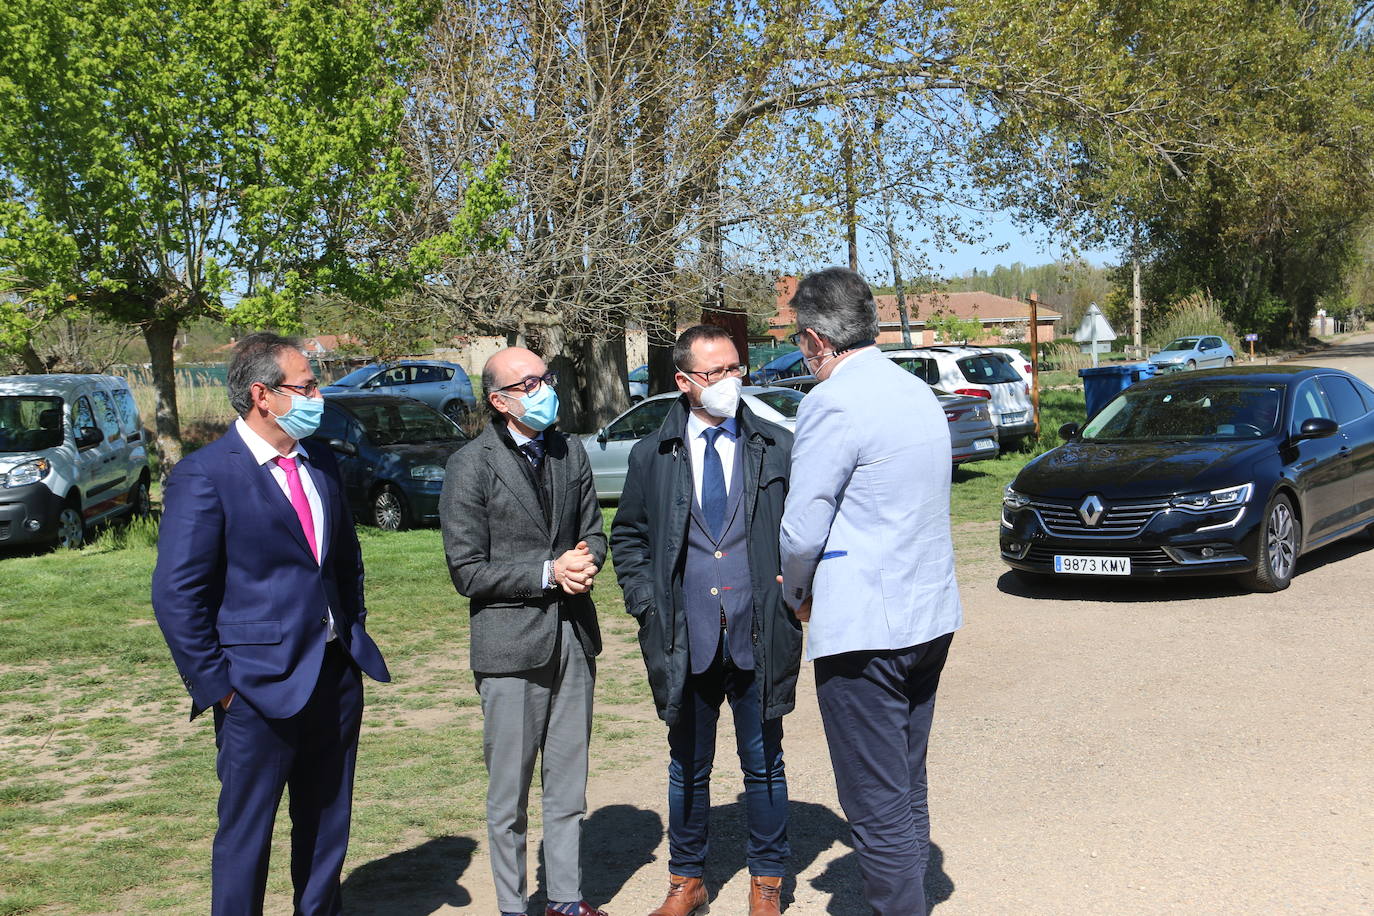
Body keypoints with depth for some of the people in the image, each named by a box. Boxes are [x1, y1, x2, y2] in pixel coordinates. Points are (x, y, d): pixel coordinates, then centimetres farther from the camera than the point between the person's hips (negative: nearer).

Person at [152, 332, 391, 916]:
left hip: (336, 676, 7)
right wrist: (214, 686, -13)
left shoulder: (320, 464, 9)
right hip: (260, 689, -6)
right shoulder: (204, 474, -13)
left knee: (328, 826, 17)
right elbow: (177, 594, -15)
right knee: (246, 833, 7)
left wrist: (354, 632, 12)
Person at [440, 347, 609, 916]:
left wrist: (586, 560, -6)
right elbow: (468, 571, -10)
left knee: (569, 783, 14)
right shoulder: (471, 466, -8)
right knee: (509, 793, 4)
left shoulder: (570, 453, 9)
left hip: (574, 636, 5)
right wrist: (548, 573, -16)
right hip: (511, 644, -5)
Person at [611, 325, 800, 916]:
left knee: (763, 764, 10)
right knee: (688, 766, 14)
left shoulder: (778, 448, 1)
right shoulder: (653, 456, 4)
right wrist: (645, 602, 1)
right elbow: (627, 536, 12)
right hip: (685, 640, 1)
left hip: (759, 638, -1)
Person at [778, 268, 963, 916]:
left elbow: (801, 530, -15)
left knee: (877, 807, 0)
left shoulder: (832, 403, -16)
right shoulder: (917, 392, 12)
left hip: (864, 626, -9)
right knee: (908, 793, 18)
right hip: (930, 617, 9)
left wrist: (799, 595, 5)